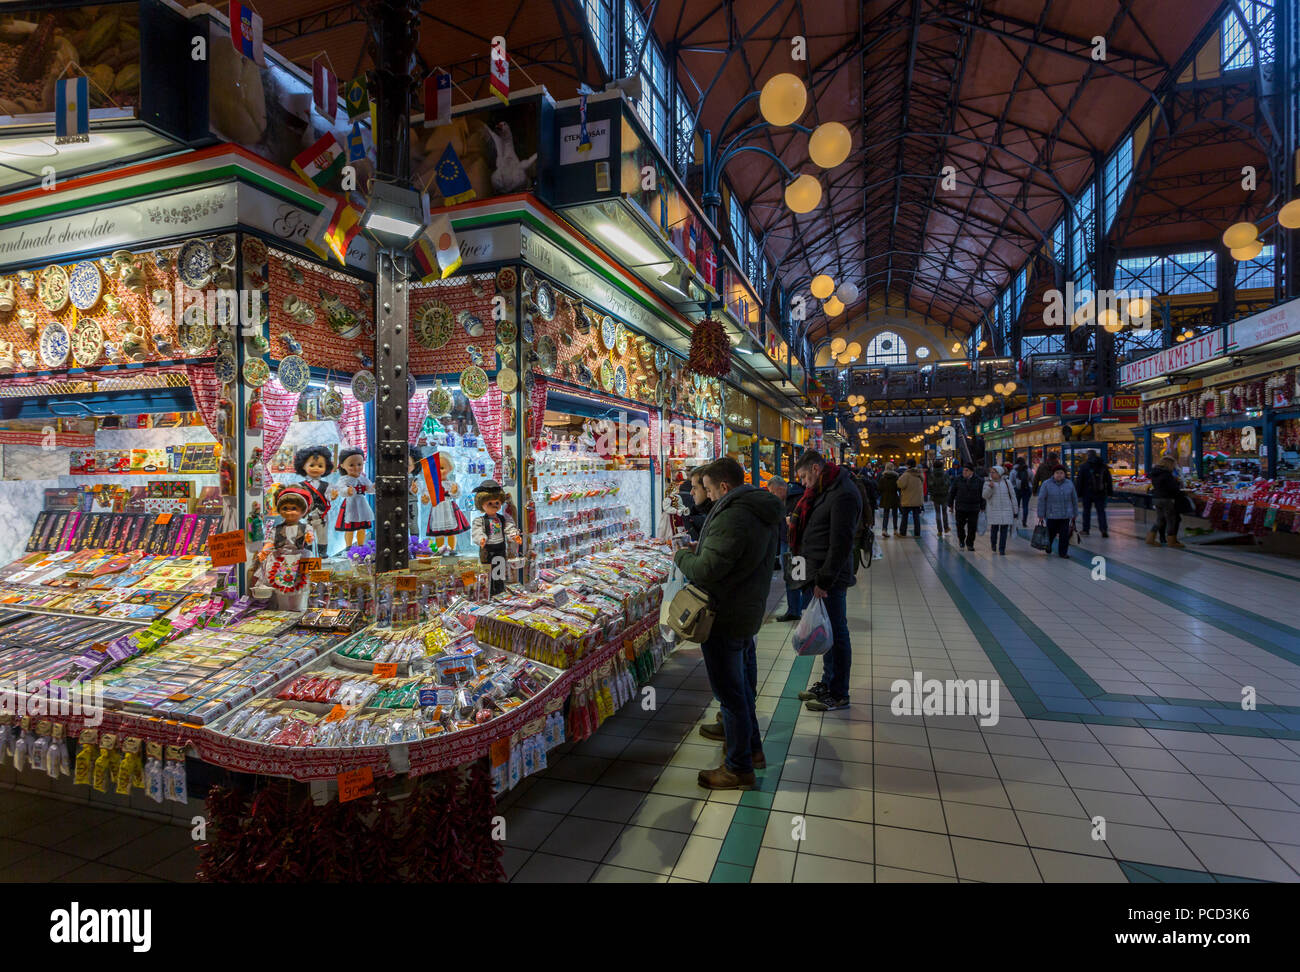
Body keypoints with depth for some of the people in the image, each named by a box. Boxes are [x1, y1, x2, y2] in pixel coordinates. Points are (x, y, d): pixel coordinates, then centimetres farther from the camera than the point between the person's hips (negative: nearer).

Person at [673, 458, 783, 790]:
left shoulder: (732, 517, -26)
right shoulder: (761, 512, 7)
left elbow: (706, 572, -28)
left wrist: (681, 557, -8)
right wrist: (699, 549, 6)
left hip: (725, 619, -10)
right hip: (749, 611, 10)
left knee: (730, 693, 3)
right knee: (743, 686, 24)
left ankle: (738, 768, 17)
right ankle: (752, 748, 40)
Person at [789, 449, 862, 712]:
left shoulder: (843, 495, -18)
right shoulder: (824, 490, 15)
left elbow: (840, 543, -21)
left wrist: (824, 580, -20)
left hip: (830, 578, -10)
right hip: (818, 574, 10)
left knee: (835, 634, 1)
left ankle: (839, 695, 13)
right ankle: (827, 683, 31)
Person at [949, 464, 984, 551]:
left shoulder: (978, 481, 1)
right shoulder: (958, 480, 1)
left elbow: (982, 495, 7)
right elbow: (952, 493, 7)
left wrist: (982, 507, 5)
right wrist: (950, 505, 7)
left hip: (974, 509, 0)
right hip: (960, 508, 0)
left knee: (972, 527, 0)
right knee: (960, 526, 6)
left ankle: (970, 544, 13)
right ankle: (961, 540, 32)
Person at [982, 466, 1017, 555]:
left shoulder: (1007, 482, 5)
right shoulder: (988, 483, 3)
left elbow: (1013, 497, 9)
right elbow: (984, 496, -8)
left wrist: (1015, 511, 8)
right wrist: (990, 487, -24)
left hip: (1006, 510, 1)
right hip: (993, 510, -1)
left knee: (1004, 530, 0)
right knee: (994, 529, 0)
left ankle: (1002, 549, 8)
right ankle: (993, 545, 26)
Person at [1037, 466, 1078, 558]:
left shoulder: (1069, 484, 6)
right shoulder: (1047, 484, -3)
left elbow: (1074, 500, 13)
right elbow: (1041, 500, -3)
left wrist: (1075, 514, 14)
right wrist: (1041, 515, -6)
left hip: (1066, 515, 2)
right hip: (1051, 515, -2)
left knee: (1064, 535, -2)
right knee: (1051, 534, 6)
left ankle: (1063, 552, 10)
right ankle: (1048, 550, 31)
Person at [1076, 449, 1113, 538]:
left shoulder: (1084, 467, -5)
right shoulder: (1104, 467, 6)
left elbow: (1079, 481, -6)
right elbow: (1109, 481, 10)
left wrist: (1078, 494, -1)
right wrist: (1110, 493, 15)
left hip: (1087, 493, -2)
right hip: (1100, 494, 2)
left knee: (1087, 511, 8)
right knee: (1101, 511, 4)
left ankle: (1085, 530, 13)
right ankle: (1103, 529, -9)